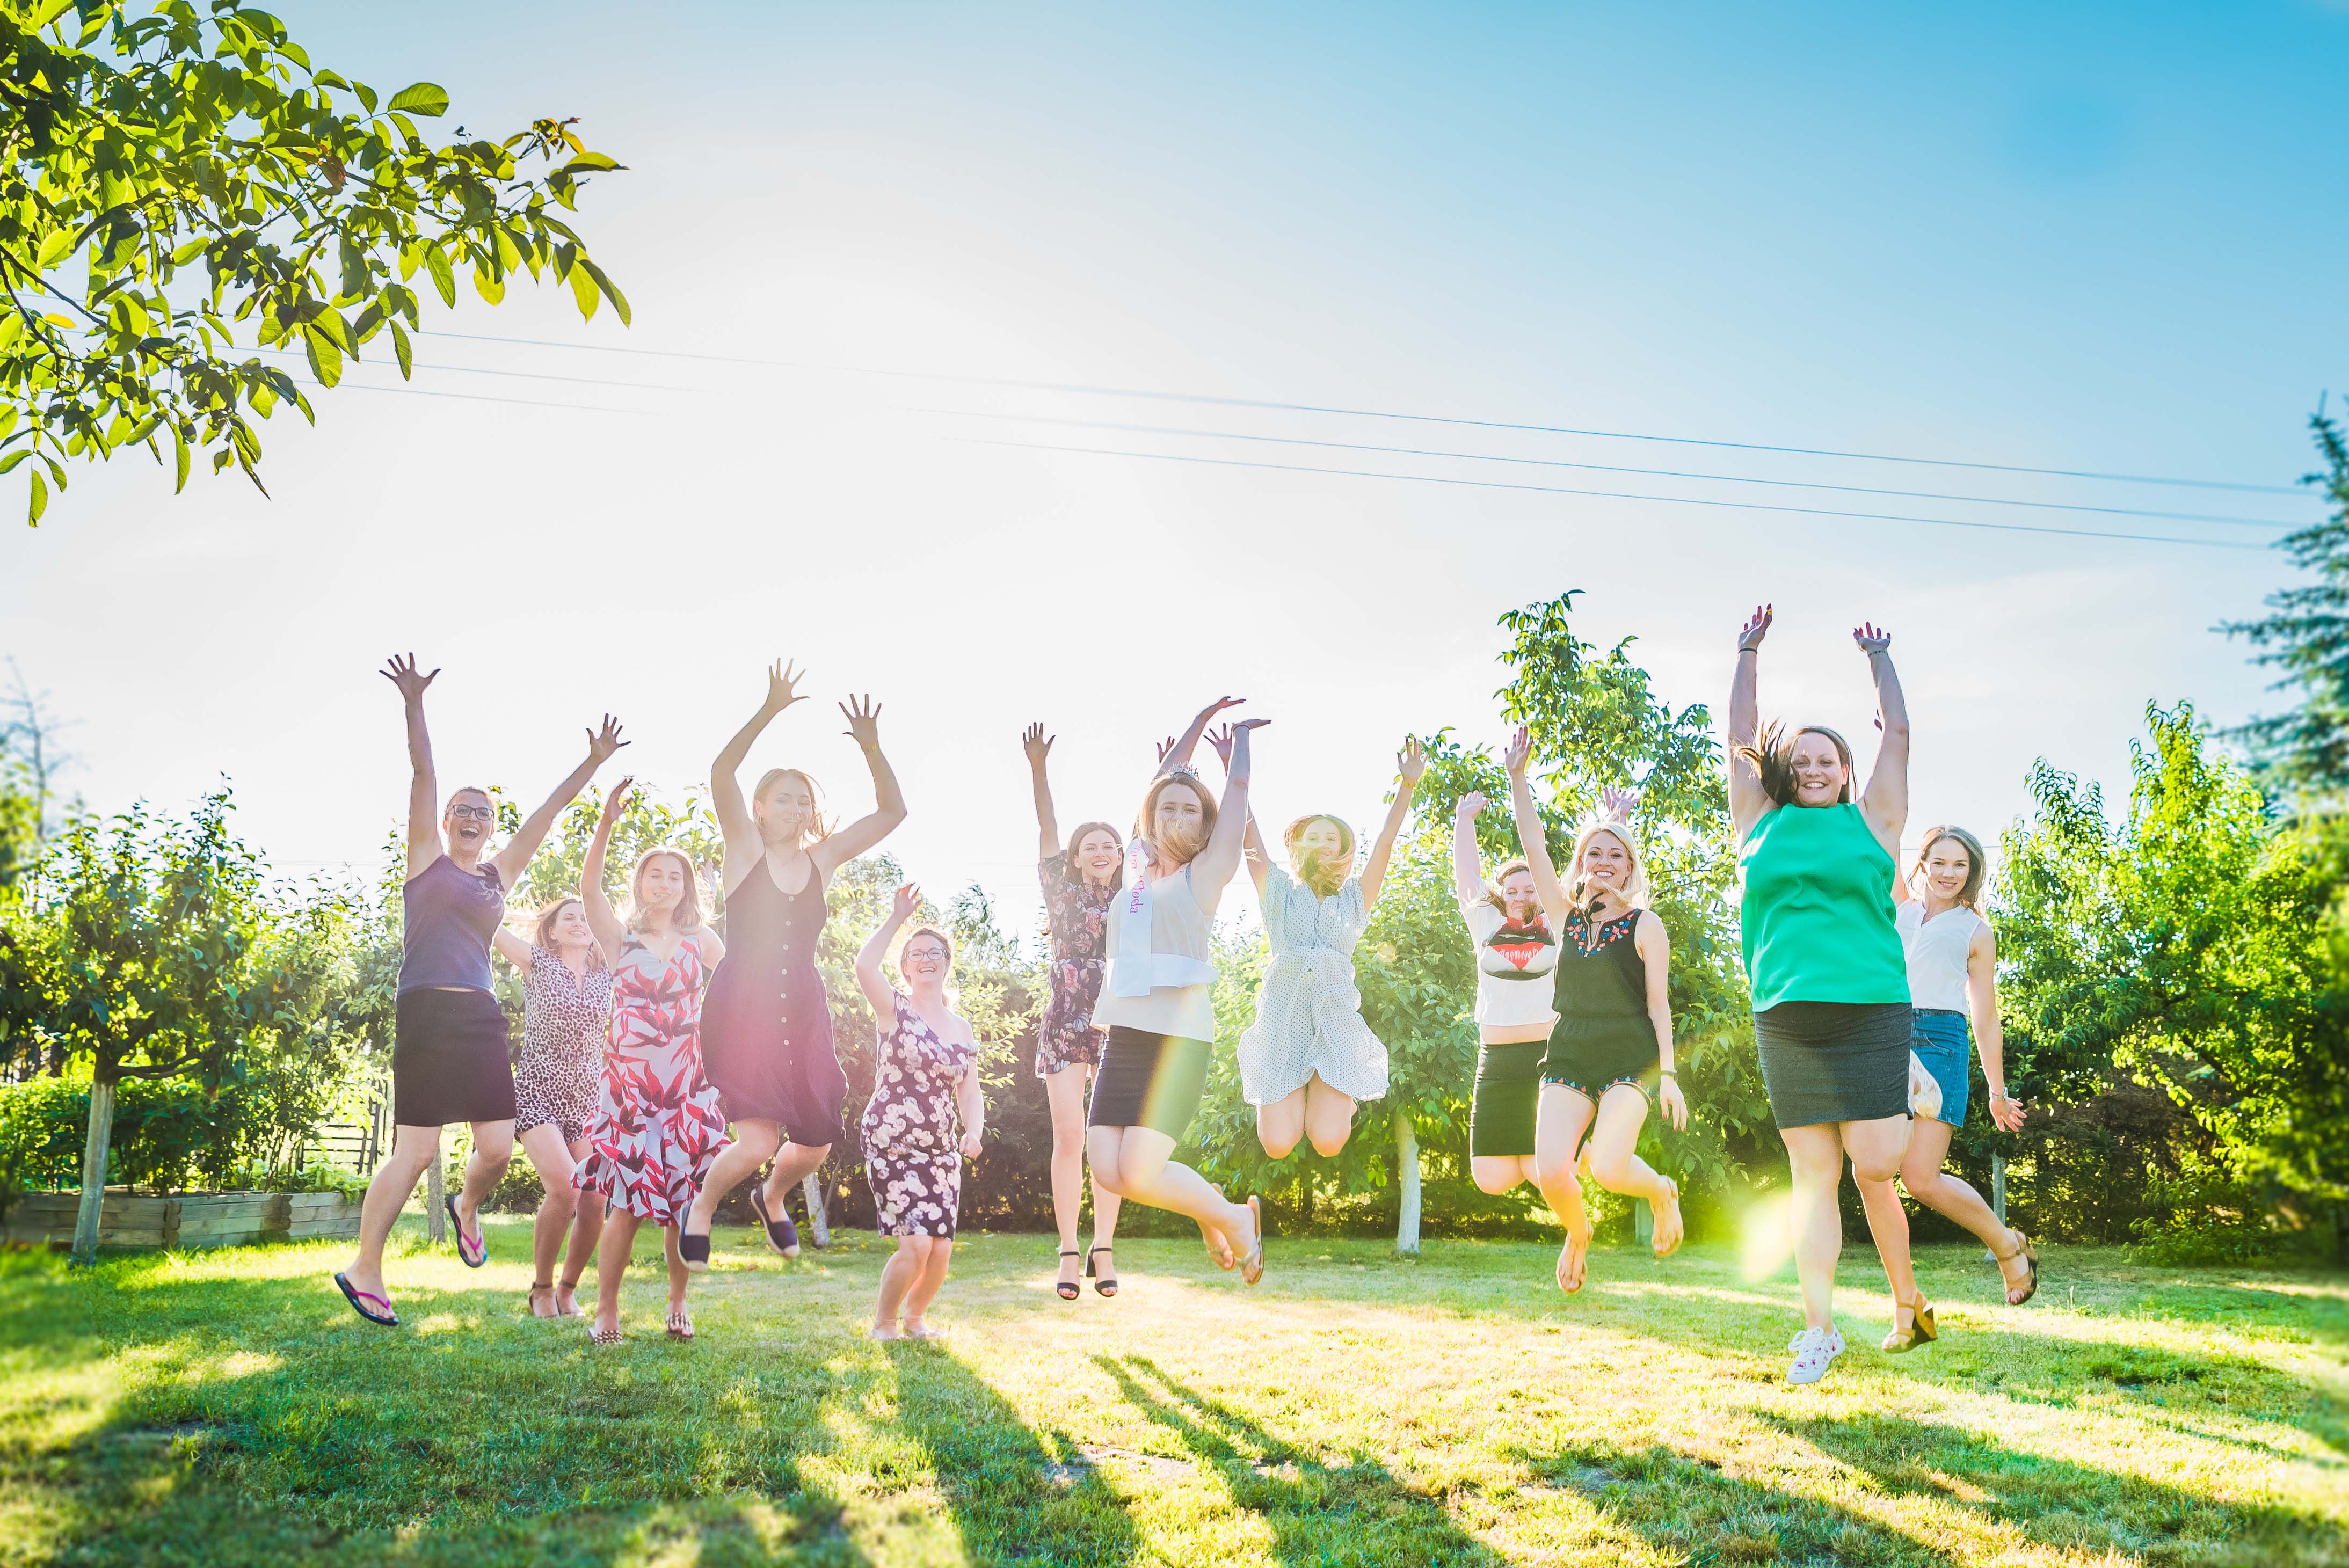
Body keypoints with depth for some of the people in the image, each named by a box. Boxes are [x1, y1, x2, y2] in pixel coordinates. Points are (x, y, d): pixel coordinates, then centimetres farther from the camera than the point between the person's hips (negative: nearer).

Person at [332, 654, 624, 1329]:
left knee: (498, 1148, 3)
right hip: (427, 1012, -5)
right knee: (416, 1152, -6)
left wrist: (594, 762, 17)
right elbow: (423, 774, -3)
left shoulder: (500, 873, 17)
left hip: (482, 1018, 5)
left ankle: (466, 1208, 36)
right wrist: (414, 705, -10)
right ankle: (364, 1269, 8)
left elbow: (548, 811, 17)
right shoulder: (426, 858, 7)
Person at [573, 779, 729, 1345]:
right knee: (628, 1201, -4)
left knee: (683, 1202, 3)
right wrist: (608, 819, -22)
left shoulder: (699, 941, 11)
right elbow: (589, 885, -12)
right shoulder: (621, 939, 4)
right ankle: (606, 1312, 8)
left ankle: (678, 1303, 19)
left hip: (688, 1088, 2)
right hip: (630, 1086, -2)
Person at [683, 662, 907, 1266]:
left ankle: (771, 1198, 43)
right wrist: (768, 711, -21)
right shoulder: (744, 849, 1)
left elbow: (892, 811, 9)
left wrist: (872, 749, -5)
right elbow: (721, 774, -14)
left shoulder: (823, 858, 10)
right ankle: (702, 1207, 17)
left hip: (803, 1014, 5)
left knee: (814, 1145, 7)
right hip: (742, 1009, -4)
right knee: (758, 1141, -16)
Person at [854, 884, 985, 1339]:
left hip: (941, 1151, 5)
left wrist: (973, 1132, -9)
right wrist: (899, 916, -21)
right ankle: (884, 1323, 11)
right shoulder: (895, 1009, -3)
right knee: (916, 1244, -16)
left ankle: (914, 1318, 29)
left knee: (942, 1249, 0)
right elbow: (864, 966, -25)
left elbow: (970, 1096, 11)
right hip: (891, 1145, -5)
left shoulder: (962, 1029, 12)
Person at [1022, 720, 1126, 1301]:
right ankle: (1068, 1251, 1)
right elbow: (1047, 828, -2)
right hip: (1066, 1025, -1)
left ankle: (1103, 1247, 9)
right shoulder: (1063, 892, 5)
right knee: (1069, 1136, -6)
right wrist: (1038, 769, -11)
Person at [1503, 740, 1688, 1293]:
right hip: (1569, 1055, 3)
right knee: (1550, 1174, -13)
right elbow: (1532, 845, 6)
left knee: (1607, 1168, -22)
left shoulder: (1644, 925, 1)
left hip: (1629, 1059, -3)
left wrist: (1668, 1074, -8)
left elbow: (1659, 1006, -1)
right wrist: (1517, 776, 1)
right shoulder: (1569, 915, 10)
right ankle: (1578, 1234, 23)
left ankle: (1661, 1192, 15)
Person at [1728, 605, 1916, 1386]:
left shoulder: (1870, 823, 9)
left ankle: (1913, 1112, 30)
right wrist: (1749, 653, 22)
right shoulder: (1762, 824, 12)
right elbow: (1740, 740, 17)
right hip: (1786, 1021, 1)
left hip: (1869, 1013, -1)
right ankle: (1820, 1328, 9)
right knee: (1811, 1174, 3)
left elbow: (1897, 735, 13)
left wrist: (1878, 655, 22)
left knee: (1876, 1166, -6)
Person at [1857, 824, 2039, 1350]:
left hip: (1937, 1041, -3)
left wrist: (1998, 1092, 14)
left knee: (1921, 1177, -15)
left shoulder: (1975, 932, 11)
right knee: (1869, 1174, -7)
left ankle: (2009, 1245, 14)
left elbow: (1986, 1016, 13)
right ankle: (1909, 1308, 1)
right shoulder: (1899, 906, 18)